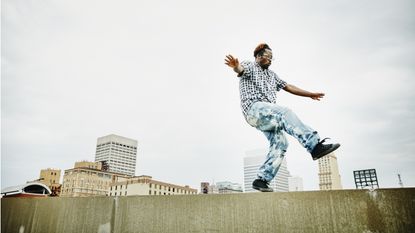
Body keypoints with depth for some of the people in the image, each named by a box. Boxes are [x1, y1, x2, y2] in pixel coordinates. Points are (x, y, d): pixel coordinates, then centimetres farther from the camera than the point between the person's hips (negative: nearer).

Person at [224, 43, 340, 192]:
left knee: (280, 143, -15)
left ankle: (262, 180, -16)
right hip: (254, 108, -7)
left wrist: (310, 94, 36)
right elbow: (240, 69, -14)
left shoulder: (271, 75, 32)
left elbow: (288, 87, 35)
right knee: (285, 113, -30)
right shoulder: (249, 66, 11)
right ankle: (315, 146, -38)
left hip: (267, 116, 7)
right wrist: (236, 66, -41)